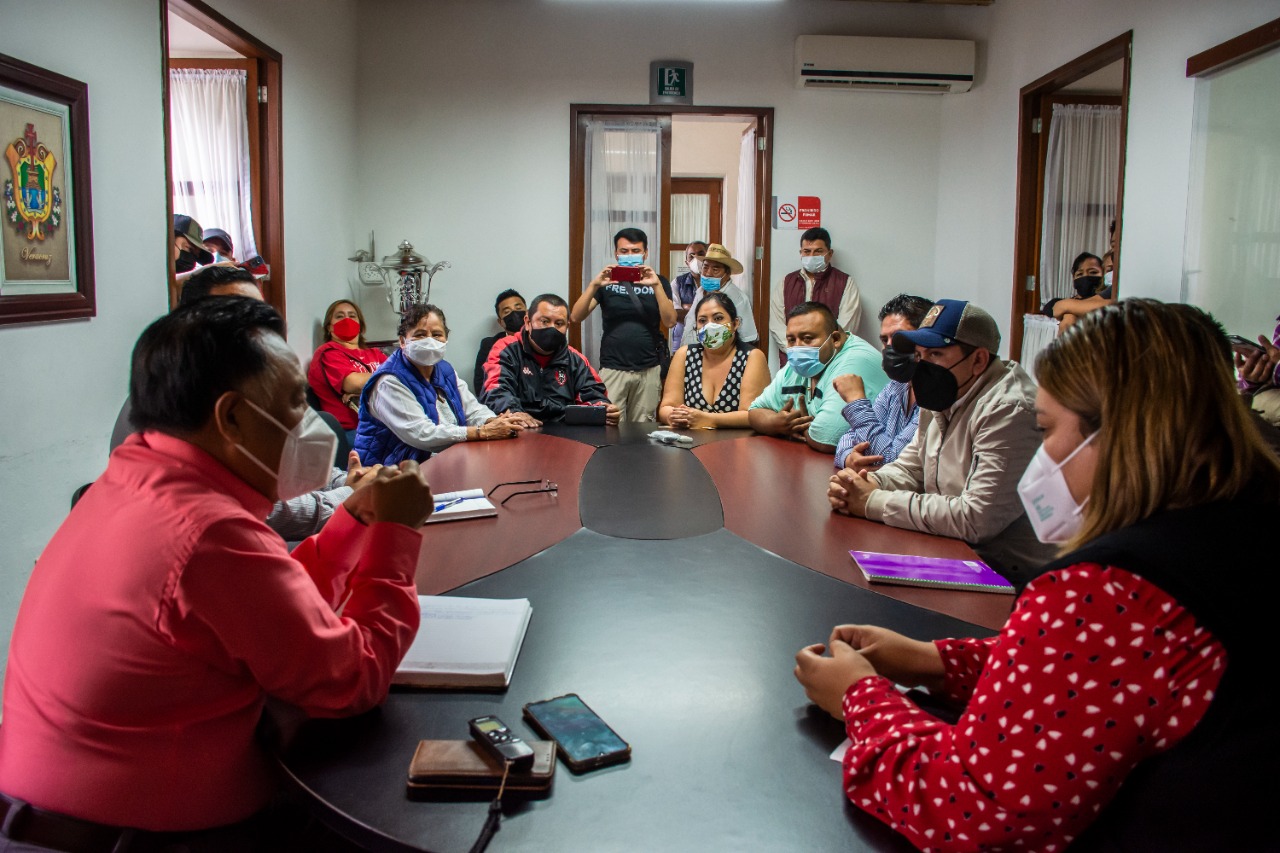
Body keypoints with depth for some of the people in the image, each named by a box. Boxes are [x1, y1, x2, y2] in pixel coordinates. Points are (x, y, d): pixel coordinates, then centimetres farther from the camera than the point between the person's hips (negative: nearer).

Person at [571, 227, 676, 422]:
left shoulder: (658, 282, 8)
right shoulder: (606, 282, 7)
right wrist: (594, 285, -17)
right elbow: (576, 317, -3)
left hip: (649, 370, 1)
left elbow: (670, 322, -5)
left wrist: (657, 286, -16)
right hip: (612, 369, -1)